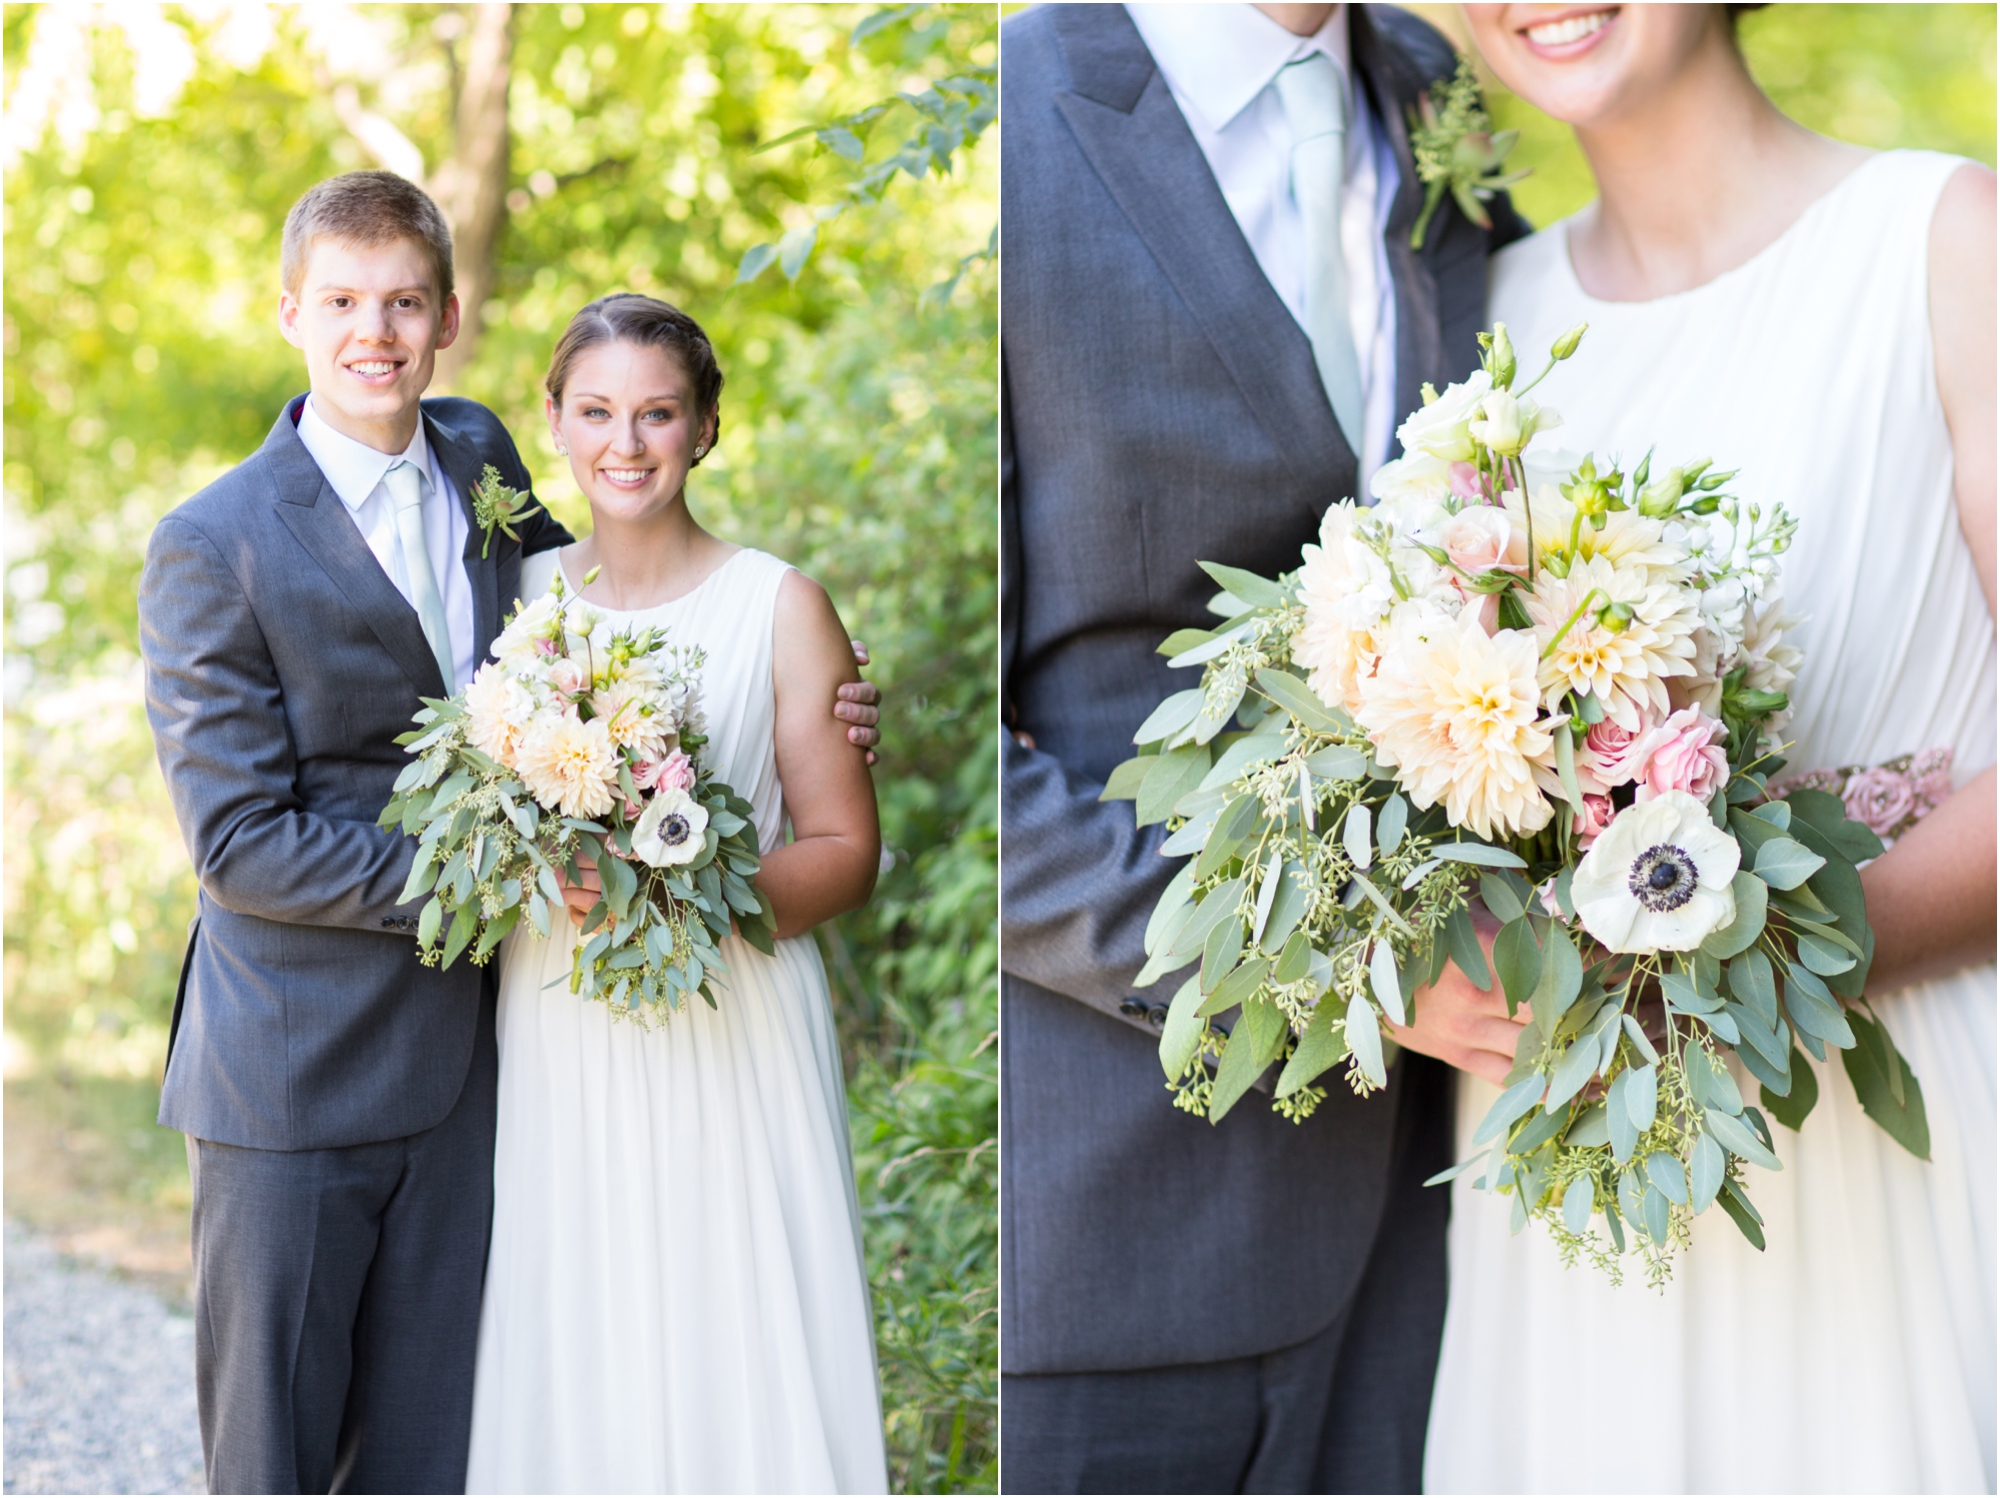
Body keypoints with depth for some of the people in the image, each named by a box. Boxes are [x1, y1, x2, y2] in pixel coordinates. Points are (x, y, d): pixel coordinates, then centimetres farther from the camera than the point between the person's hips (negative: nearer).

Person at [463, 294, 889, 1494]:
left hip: (730, 1035, -3)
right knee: (570, 1351, 6)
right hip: (555, 1038, 3)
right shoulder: (517, 596, 7)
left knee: (733, 1341, 0)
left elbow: (846, 852, -2)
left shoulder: (780, 608, -3)